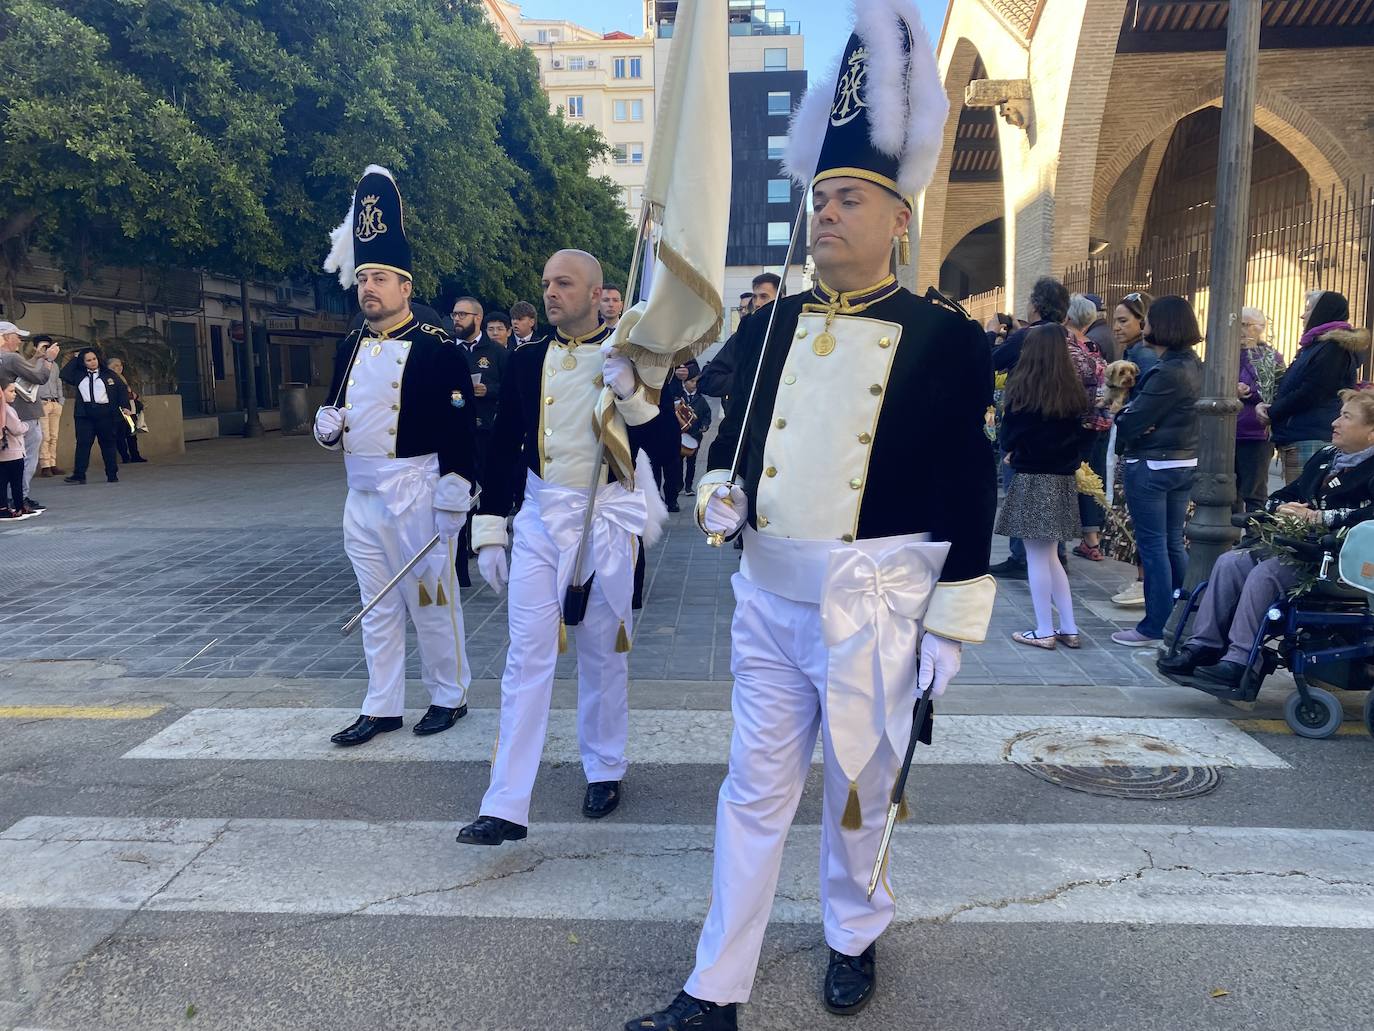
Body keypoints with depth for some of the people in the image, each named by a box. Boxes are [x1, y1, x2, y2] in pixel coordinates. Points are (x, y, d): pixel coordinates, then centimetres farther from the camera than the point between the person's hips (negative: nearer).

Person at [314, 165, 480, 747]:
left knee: (430, 600, 5)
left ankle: (449, 695, 22)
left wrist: (451, 506, -17)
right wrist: (328, 425, -2)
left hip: (416, 495, -7)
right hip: (361, 496, 7)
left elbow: (459, 431, -14)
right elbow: (335, 410, 22)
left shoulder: (437, 349, -11)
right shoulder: (351, 346, 11)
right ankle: (381, 707, 24)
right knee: (378, 607, 13)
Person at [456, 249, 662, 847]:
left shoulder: (628, 356, -1)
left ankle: (606, 769, 31)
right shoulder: (527, 361, 7)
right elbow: (503, 446, 9)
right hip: (538, 518, 2)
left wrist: (630, 391, -24)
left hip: (605, 519, -2)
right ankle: (506, 807, 1)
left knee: (602, 653, 10)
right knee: (527, 654, -2)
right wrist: (489, 531, 6)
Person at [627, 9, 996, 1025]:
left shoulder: (948, 338, -7)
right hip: (768, 588, 4)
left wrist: (952, 622, -7)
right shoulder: (772, 324, 6)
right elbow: (734, 431, 17)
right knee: (755, 788, 11)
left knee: (861, 783, 15)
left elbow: (969, 486, -7)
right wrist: (723, 494, -5)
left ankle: (855, 937, 42)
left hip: (875, 599, -3)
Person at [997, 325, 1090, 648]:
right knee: (1049, 556, 15)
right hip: (1063, 479, 6)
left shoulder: (1022, 388, -11)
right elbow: (1080, 433, 10)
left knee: (1037, 557, 1)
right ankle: (1068, 628, 17)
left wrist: (1011, 452, 15)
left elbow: (1007, 436, -4)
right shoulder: (1072, 390, 4)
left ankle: (1045, 631, 5)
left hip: (1032, 479, -6)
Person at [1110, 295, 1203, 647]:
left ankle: (1155, 626, 6)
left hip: (1151, 466, -9)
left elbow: (1131, 422, -20)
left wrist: (1121, 415, 2)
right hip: (1185, 463, 9)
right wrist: (1131, 413, -7)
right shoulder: (1194, 367, 9)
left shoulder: (1167, 373, -20)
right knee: (1173, 543, 16)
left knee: (1152, 545, -1)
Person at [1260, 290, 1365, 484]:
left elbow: (1309, 395, -16)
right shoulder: (1316, 345, 22)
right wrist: (1268, 406, 5)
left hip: (1312, 441, -10)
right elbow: (1292, 387, 24)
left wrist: (1272, 412, -5)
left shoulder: (1334, 348, -9)